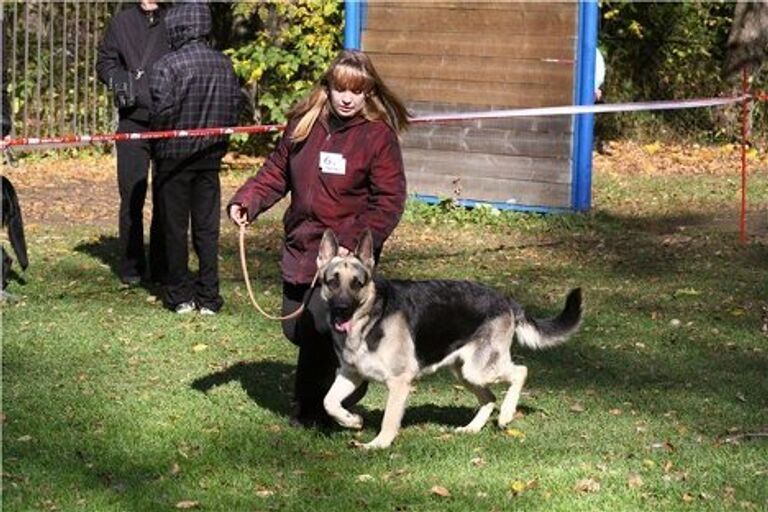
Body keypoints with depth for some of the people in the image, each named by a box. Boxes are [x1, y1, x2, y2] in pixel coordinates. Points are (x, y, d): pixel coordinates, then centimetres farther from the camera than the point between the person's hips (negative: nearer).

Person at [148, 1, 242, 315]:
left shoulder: (167, 66, -15)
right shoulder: (224, 65, 1)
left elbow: (162, 111, -19)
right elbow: (236, 106, 3)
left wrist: (160, 141, -2)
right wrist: (217, 134, 14)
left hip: (174, 157, -4)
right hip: (211, 157, 4)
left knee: (175, 228, 6)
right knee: (207, 227, 9)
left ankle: (180, 296, 11)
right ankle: (208, 298, 10)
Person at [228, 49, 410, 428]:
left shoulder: (378, 136, -8)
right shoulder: (303, 125, 6)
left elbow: (389, 201, -11)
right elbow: (276, 173, 15)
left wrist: (354, 244, -20)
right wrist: (246, 202, -3)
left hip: (345, 254, -6)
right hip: (300, 247, 6)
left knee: (318, 326, -12)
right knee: (295, 329, 9)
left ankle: (310, 409, 9)